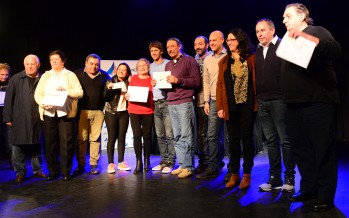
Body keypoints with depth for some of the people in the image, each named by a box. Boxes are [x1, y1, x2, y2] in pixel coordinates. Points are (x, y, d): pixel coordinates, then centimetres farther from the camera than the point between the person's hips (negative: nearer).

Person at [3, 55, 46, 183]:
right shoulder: (16, 79, 1)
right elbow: (9, 99, 0)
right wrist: (8, 117, -4)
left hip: (37, 119, 1)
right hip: (19, 119, -1)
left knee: (37, 145, 11)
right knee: (18, 146, 5)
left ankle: (37, 170, 24)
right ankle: (20, 172, 19)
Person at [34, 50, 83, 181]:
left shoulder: (70, 75, 10)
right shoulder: (46, 75, 16)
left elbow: (80, 92, 0)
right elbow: (37, 93, 7)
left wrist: (66, 91, -14)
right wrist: (43, 103, -12)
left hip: (66, 113, -2)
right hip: (49, 113, 2)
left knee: (66, 143, -3)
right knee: (49, 143, 3)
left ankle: (66, 171, 9)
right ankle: (53, 171, 15)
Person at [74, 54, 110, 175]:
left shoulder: (104, 75, 12)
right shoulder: (78, 74, 5)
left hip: (98, 112, 1)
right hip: (82, 111, -1)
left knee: (95, 138, 2)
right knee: (81, 138, 1)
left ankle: (94, 164, 10)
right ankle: (81, 165, 10)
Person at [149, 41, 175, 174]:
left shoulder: (168, 64, 0)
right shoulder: (151, 66, 18)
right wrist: (152, 84, 3)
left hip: (167, 102, -6)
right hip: (156, 103, 6)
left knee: (169, 134, -8)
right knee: (160, 135, 9)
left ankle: (170, 162, -3)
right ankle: (163, 161, 17)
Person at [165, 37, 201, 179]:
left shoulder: (189, 60, 3)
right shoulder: (168, 65, 22)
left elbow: (196, 81, -5)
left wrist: (178, 80, -14)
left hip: (185, 102, -6)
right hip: (171, 104, 6)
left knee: (186, 135, -7)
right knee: (177, 136, 4)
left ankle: (188, 166, -2)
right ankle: (181, 165, 10)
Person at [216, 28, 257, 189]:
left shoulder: (252, 58, 2)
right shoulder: (224, 62, 9)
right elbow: (220, 85, 5)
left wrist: (258, 100, -11)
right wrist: (220, 107, -1)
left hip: (247, 104, -3)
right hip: (230, 106, 3)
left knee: (247, 138, 3)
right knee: (233, 139, 8)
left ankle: (247, 174, 13)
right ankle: (234, 174, 16)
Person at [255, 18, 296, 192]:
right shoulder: (257, 52, 15)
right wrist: (256, 97, 8)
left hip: (279, 100, -6)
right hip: (262, 101, 6)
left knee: (285, 140, 0)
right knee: (271, 141, 9)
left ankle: (289, 178, 10)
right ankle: (274, 178, 16)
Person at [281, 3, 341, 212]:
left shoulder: (317, 31, 1)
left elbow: (335, 49, -19)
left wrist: (305, 36, -28)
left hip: (318, 102, -7)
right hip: (294, 104, 7)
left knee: (323, 150, -1)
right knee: (301, 150, 11)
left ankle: (325, 196, 8)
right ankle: (309, 188, 23)